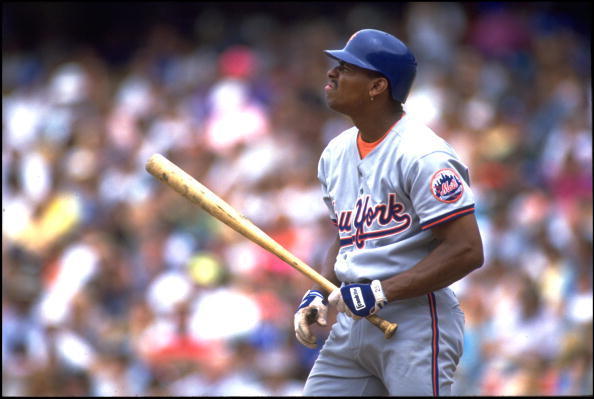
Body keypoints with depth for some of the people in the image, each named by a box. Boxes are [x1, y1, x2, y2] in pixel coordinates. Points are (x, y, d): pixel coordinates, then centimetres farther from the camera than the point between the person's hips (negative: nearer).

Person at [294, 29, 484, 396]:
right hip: (352, 324, 8)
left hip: (415, 322, -8)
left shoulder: (421, 155, -13)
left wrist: (380, 292, -20)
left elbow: (467, 251, -18)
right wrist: (319, 293, 7)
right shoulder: (336, 154, 13)